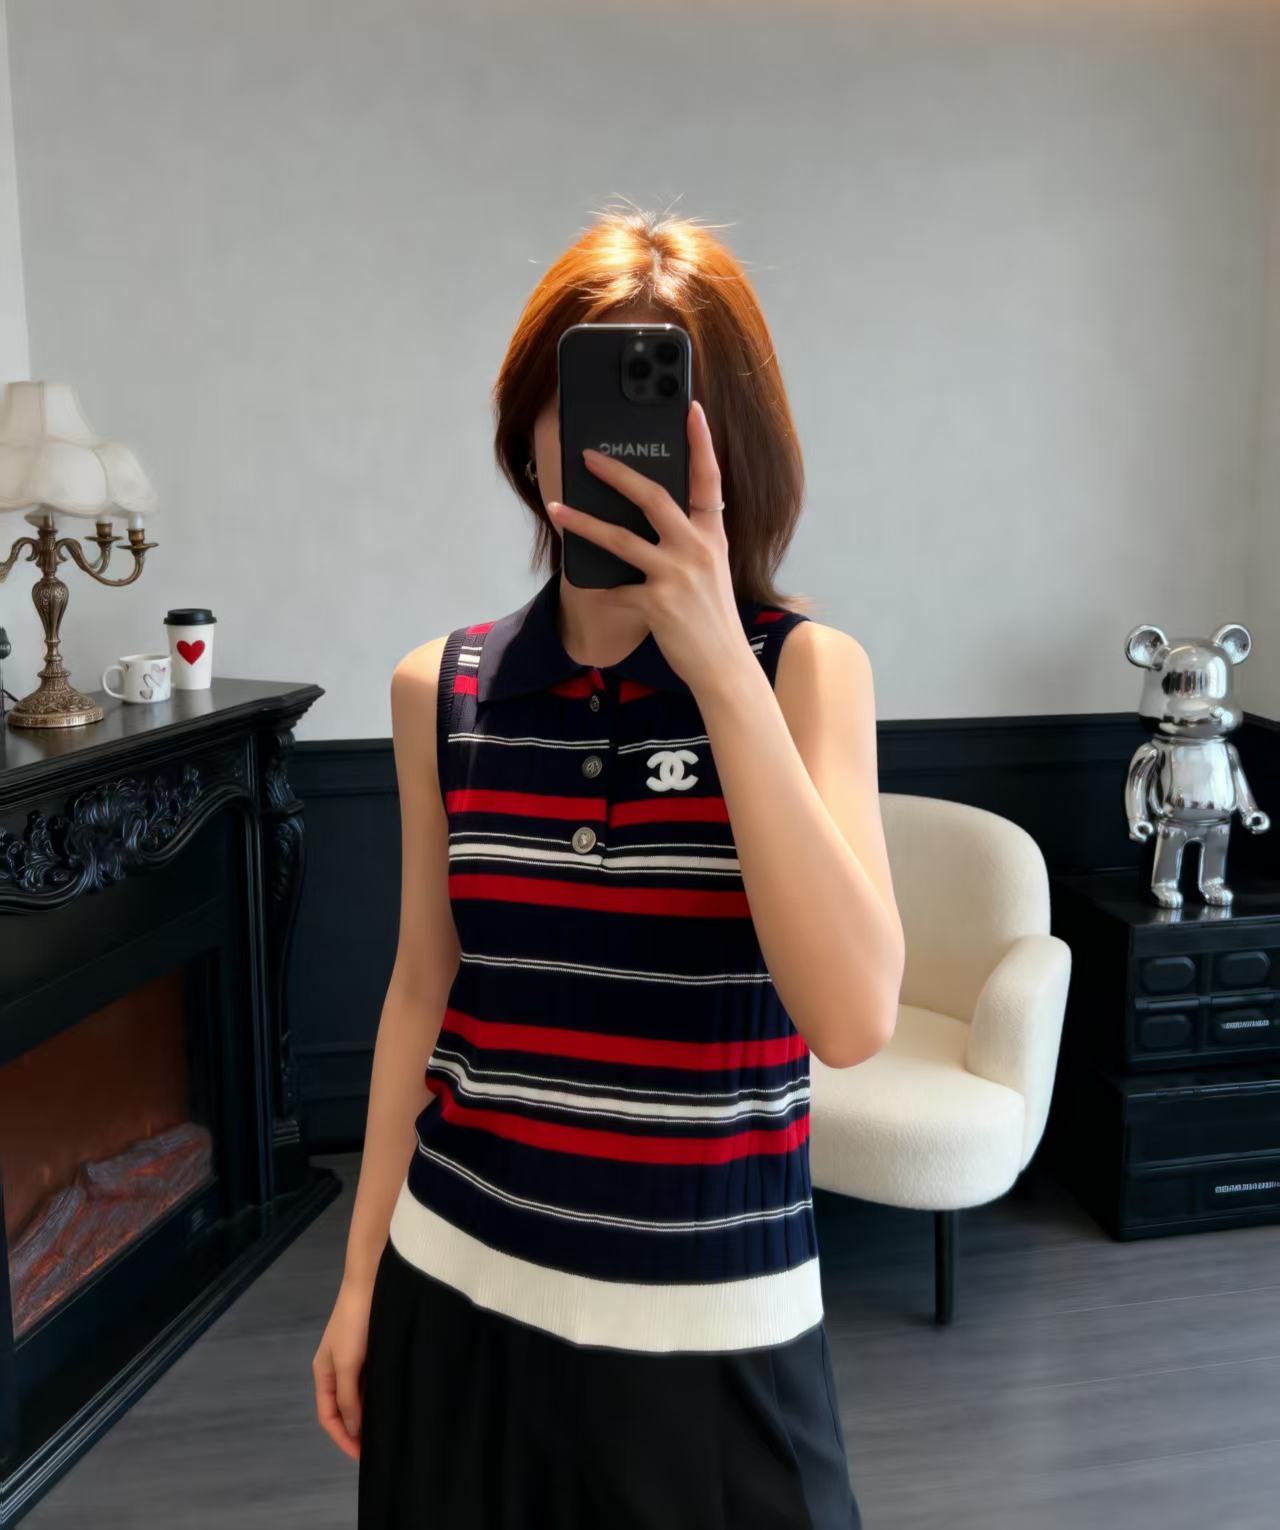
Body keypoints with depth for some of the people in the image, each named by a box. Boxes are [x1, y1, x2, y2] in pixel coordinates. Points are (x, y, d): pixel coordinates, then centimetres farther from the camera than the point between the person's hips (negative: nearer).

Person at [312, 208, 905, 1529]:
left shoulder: (806, 668, -11)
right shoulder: (441, 688, -2)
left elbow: (853, 1018, -23)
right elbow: (423, 990, 6)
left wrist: (721, 666, -28)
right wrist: (360, 1277, 9)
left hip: (710, 1314, -2)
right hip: (459, 1288, 3)